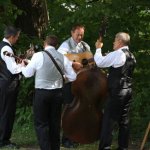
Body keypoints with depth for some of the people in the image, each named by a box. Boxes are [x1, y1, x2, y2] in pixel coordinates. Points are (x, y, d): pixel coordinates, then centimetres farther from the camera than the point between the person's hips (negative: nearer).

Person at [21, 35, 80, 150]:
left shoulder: (38, 55, -9)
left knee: (41, 123, 4)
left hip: (42, 93, -4)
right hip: (57, 92, 4)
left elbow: (27, 73, 1)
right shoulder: (63, 58, 1)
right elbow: (73, 77, 3)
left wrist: (23, 66, 22)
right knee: (55, 123, 14)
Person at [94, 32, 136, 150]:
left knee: (109, 120, -7)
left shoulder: (117, 54, -13)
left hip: (117, 92, -8)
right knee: (124, 120, 11)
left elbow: (100, 62, -9)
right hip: (128, 91, 8)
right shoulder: (131, 56, 14)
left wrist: (98, 48, 3)